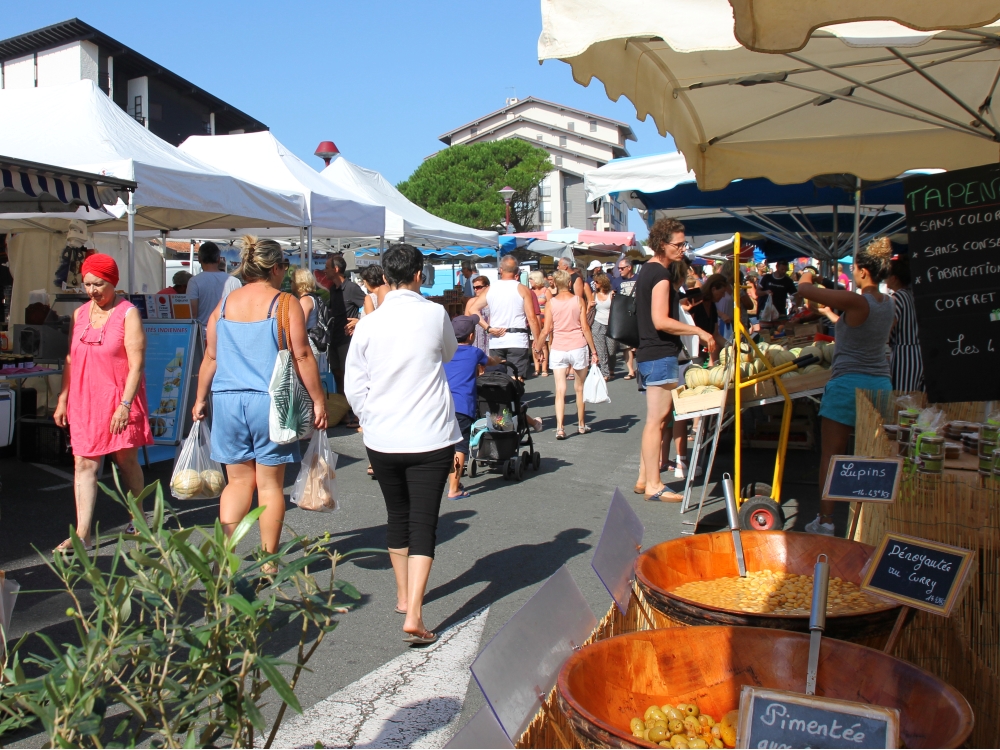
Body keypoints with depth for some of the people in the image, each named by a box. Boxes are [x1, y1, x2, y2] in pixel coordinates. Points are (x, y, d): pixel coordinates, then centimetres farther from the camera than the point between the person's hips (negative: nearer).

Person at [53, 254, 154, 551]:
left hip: (118, 401, -5)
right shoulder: (79, 314, 10)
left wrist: (125, 404, -19)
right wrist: (62, 400, 10)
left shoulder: (127, 314, -7)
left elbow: (136, 364, -13)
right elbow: (70, 359, 15)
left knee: (126, 460, 8)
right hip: (83, 401, 5)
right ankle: (82, 534, 0)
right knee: (84, 464, -1)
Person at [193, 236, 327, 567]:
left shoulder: (224, 304, 10)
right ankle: (269, 562, 13)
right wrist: (318, 401, -4)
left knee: (238, 481, 14)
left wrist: (200, 399, 24)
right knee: (270, 484, 5)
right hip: (271, 401, -4)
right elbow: (302, 356, -8)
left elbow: (211, 357, 14)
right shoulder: (285, 303, -4)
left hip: (228, 400, 4)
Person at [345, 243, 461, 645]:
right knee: (423, 523, 0)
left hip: (382, 439, 3)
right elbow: (450, 353, 14)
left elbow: (353, 385, 1)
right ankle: (413, 615, -9)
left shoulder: (368, 324, -3)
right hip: (431, 437, -2)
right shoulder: (435, 314, -6)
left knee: (397, 517, 20)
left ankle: (403, 596, 35)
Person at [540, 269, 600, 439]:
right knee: (580, 388, 14)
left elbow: (546, 330, -4)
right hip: (578, 347, 0)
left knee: (560, 390, 0)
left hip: (558, 350, 0)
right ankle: (581, 425, 26)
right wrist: (594, 351, 0)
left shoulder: (551, 303, -1)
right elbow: (585, 327, -5)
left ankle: (560, 428, -10)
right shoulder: (579, 301, -1)